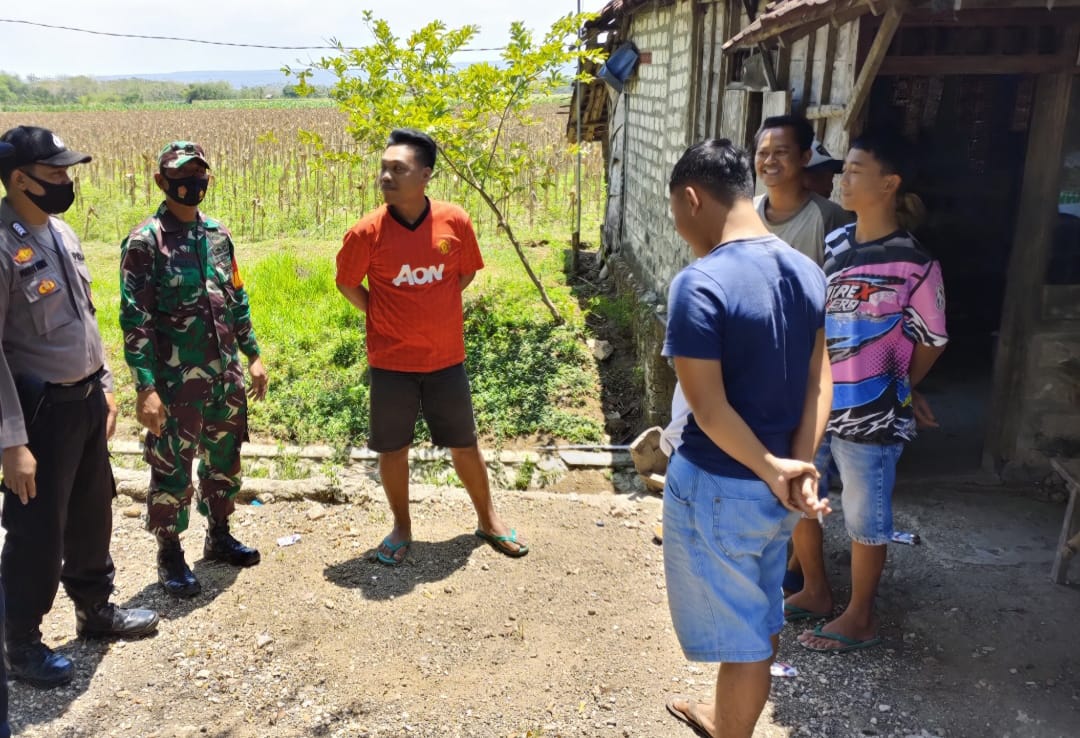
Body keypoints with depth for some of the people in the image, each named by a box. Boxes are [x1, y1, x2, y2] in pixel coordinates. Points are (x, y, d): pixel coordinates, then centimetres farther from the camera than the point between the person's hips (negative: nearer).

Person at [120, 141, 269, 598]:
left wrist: (253, 356, 13)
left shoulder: (218, 234, 8)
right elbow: (135, 320, -14)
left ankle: (218, 535, 35)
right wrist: (146, 388, -19)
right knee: (172, 469, 5)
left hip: (226, 374, 6)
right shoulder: (145, 241, -11)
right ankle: (169, 555, 21)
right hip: (176, 380, -6)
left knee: (224, 460, 17)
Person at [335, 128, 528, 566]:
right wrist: (385, 318, 0)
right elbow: (346, 283, 3)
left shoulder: (455, 221, -10)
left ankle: (488, 519, 33)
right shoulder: (367, 231, -13)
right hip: (391, 361, -1)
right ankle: (402, 529, 31)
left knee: (464, 444, 13)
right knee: (392, 448, 10)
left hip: (446, 357, 1)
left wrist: (432, 312, 3)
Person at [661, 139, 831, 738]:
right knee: (758, 621, 25)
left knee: (742, 634, 10)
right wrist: (798, 467, -7)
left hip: (719, 487, -8)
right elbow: (819, 379, 1)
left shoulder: (700, 284, -22)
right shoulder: (807, 272, 3)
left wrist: (772, 470, -12)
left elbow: (709, 407, -23)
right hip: (776, 487, 8)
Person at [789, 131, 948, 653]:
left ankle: (860, 618, 28)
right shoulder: (835, 244, 3)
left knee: (865, 519, 9)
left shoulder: (913, 265, -16)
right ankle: (815, 591, 39)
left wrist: (890, 391, 6)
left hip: (869, 415, -7)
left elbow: (931, 343, -5)